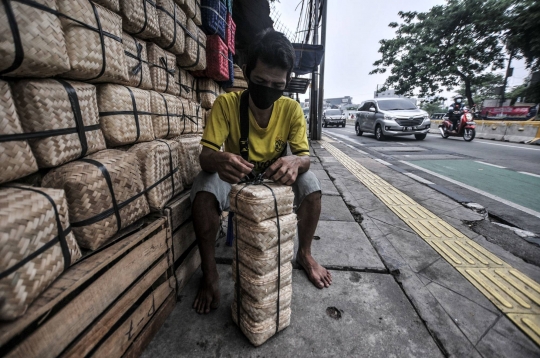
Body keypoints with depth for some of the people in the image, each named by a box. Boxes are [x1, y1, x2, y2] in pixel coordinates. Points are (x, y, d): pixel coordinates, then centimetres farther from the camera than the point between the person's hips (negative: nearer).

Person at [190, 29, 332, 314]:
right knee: (204, 188, -30)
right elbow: (205, 154, -23)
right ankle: (209, 272, -9)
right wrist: (218, 160, -48)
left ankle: (305, 254, 1)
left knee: (310, 183, -25)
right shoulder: (226, 104, -17)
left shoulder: (292, 109, -12)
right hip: (235, 179, -1)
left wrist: (295, 162, -43)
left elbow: (305, 156, -17)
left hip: (277, 179, 2)